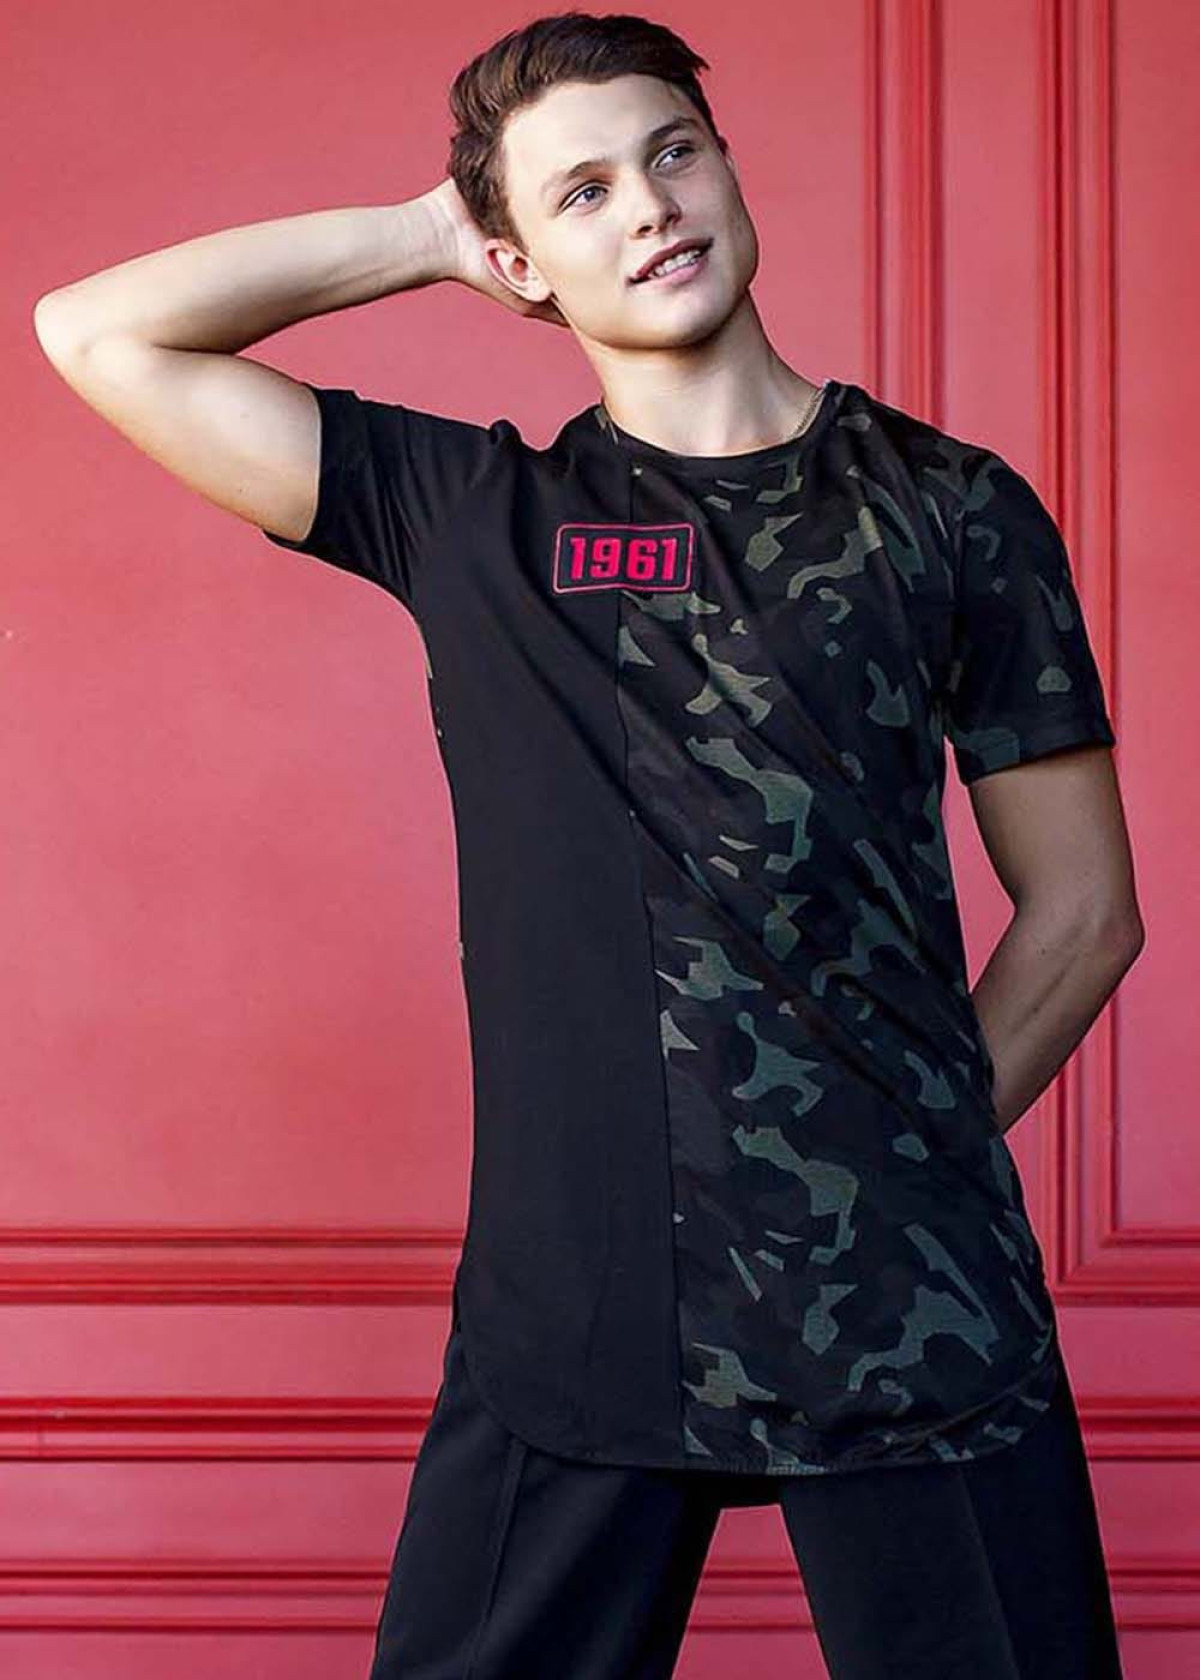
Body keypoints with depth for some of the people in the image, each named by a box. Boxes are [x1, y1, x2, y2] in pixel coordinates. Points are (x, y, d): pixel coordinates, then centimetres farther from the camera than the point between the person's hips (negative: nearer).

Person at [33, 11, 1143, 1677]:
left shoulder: (950, 508, 5)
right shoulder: (473, 514, 6)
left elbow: (1084, 908, 9)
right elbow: (97, 334, 5)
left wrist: (911, 1149, 5)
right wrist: (425, 232, 6)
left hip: (915, 1314, 0)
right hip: (571, 1314, 1)